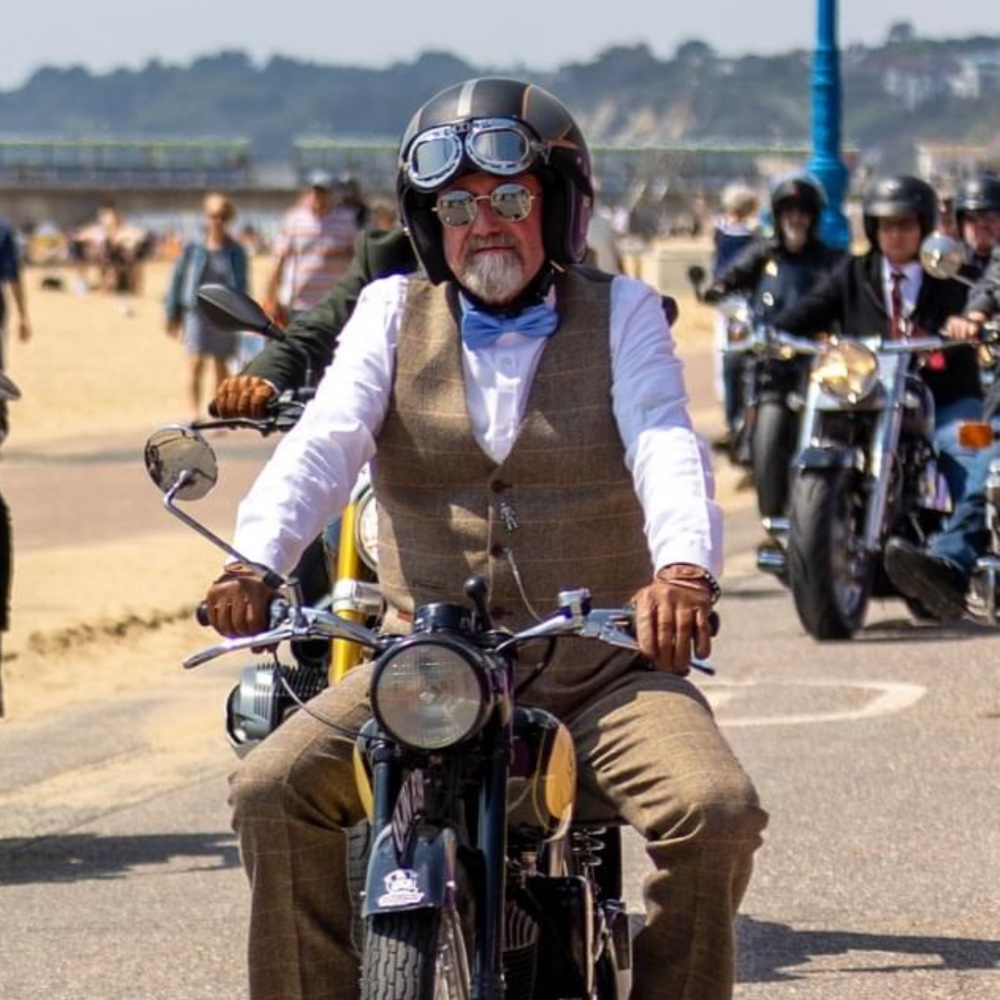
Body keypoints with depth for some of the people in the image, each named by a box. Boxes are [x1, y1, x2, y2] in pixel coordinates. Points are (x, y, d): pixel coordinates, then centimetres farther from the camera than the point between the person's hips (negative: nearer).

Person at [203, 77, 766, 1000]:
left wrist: (683, 567, -34)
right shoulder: (394, 312, 10)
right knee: (273, 792, -19)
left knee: (715, 811, -26)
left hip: (603, 669, -1)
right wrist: (255, 561, -28)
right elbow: (324, 443, -7)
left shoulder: (620, 312, 6)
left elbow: (664, 442, -12)